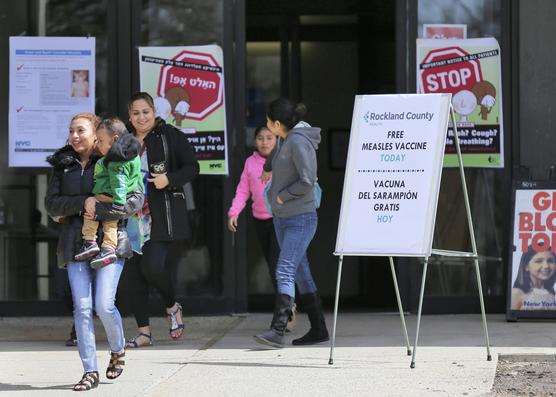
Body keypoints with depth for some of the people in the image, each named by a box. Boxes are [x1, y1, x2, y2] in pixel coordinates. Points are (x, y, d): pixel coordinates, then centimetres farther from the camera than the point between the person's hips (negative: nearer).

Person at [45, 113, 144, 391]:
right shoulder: (63, 165, 11)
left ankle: (118, 350, 18)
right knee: (82, 307, -4)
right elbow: (51, 204, 4)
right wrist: (82, 203, -12)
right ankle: (90, 371, 0)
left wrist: (98, 210, -16)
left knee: (104, 305, -11)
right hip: (75, 243, 3)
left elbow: (135, 200, -9)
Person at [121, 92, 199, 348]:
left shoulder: (171, 136, -1)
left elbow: (192, 168, 0)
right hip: (133, 219, 5)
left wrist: (169, 179, -16)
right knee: (130, 275, 1)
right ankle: (144, 332, 12)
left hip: (164, 218, -5)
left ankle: (172, 307, 13)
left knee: (154, 267, -18)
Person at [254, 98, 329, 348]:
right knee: (300, 274, 12)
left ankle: (277, 330, -25)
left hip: (300, 219, -10)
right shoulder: (287, 140, 11)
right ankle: (318, 329, 17)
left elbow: (307, 181, -23)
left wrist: (283, 196, -12)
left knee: (285, 272, -18)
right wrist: (274, 196, 10)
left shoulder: (299, 142, -17)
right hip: (282, 217, 10)